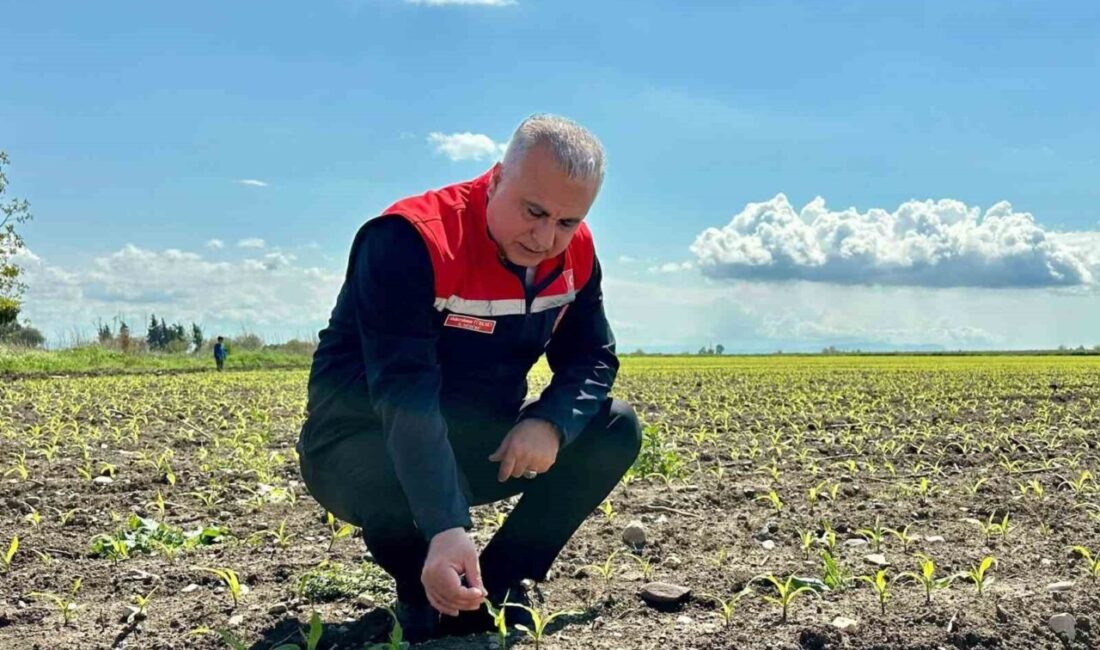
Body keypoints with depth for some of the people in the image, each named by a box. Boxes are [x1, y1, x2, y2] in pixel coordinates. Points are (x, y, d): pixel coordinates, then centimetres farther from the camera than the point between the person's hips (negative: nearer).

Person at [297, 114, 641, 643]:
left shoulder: (575, 253, -6)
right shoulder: (408, 241, -29)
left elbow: (592, 359, -1)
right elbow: (405, 394, -39)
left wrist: (551, 422, -26)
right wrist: (445, 530, -51)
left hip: (479, 444, 6)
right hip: (362, 448, -6)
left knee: (616, 429, -9)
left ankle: (496, 584, -1)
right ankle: (423, 594, -3)